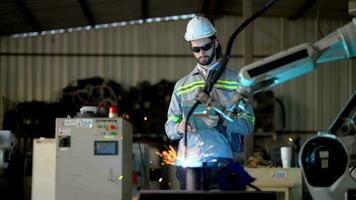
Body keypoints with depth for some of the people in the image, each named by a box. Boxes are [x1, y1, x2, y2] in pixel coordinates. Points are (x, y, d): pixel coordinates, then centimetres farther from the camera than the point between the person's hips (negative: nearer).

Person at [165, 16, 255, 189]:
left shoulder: (234, 81, 10)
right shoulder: (182, 85, 19)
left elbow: (248, 124, 2)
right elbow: (169, 127, 15)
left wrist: (222, 121, -16)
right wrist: (179, 128, -9)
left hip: (220, 161, -3)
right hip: (187, 162, 3)